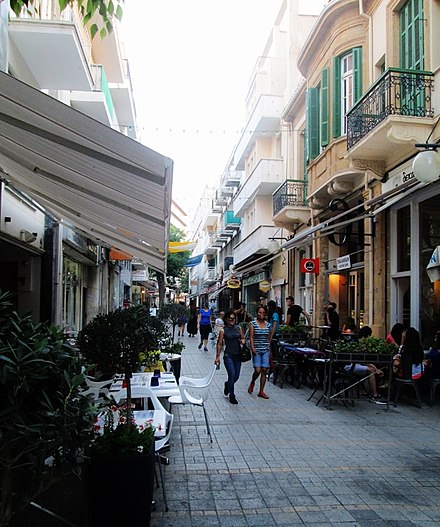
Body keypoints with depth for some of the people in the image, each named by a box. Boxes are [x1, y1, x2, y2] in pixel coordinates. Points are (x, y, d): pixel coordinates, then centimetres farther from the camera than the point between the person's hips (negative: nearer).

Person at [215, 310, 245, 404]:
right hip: (228, 355, -4)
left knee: (236, 376, 9)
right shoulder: (223, 330, -4)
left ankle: (227, 384, 42)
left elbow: (243, 338, 19)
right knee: (232, 375, -11)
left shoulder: (238, 328, 7)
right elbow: (219, 344, -2)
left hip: (238, 355, 5)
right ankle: (232, 397, 3)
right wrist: (217, 356, -4)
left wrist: (243, 340, -5)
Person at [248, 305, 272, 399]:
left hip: (266, 350, 3)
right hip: (257, 350, -3)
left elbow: (269, 338, 15)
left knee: (264, 370, 0)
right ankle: (252, 383, 22)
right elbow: (251, 337, -6)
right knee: (257, 370, -10)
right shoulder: (252, 324, -1)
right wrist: (253, 348, -17)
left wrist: (269, 350, 15)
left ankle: (261, 391, 9)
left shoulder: (268, 325, 9)